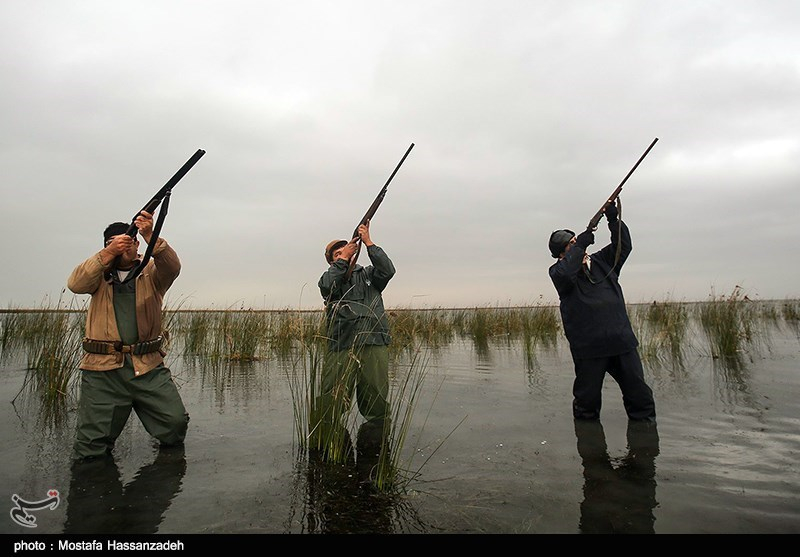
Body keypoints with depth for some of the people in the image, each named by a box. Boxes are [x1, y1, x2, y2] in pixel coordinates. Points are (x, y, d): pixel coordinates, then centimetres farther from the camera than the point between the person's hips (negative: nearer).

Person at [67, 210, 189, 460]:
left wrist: (150, 235, -28)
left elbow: (172, 267, -13)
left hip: (149, 366, 0)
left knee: (176, 423, -10)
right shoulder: (99, 274, 12)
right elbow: (75, 284, -8)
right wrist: (108, 253, -20)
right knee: (90, 450, 2)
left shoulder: (151, 273, 8)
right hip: (102, 368, 1)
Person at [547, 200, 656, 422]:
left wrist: (614, 219, 1)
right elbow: (564, 273, -23)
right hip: (589, 347, -5)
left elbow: (623, 246, 14)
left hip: (622, 341, 5)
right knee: (587, 399, 6)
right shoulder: (558, 271, -1)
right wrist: (580, 244, -16)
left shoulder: (601, 261, 17)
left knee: (640, 396, 9)